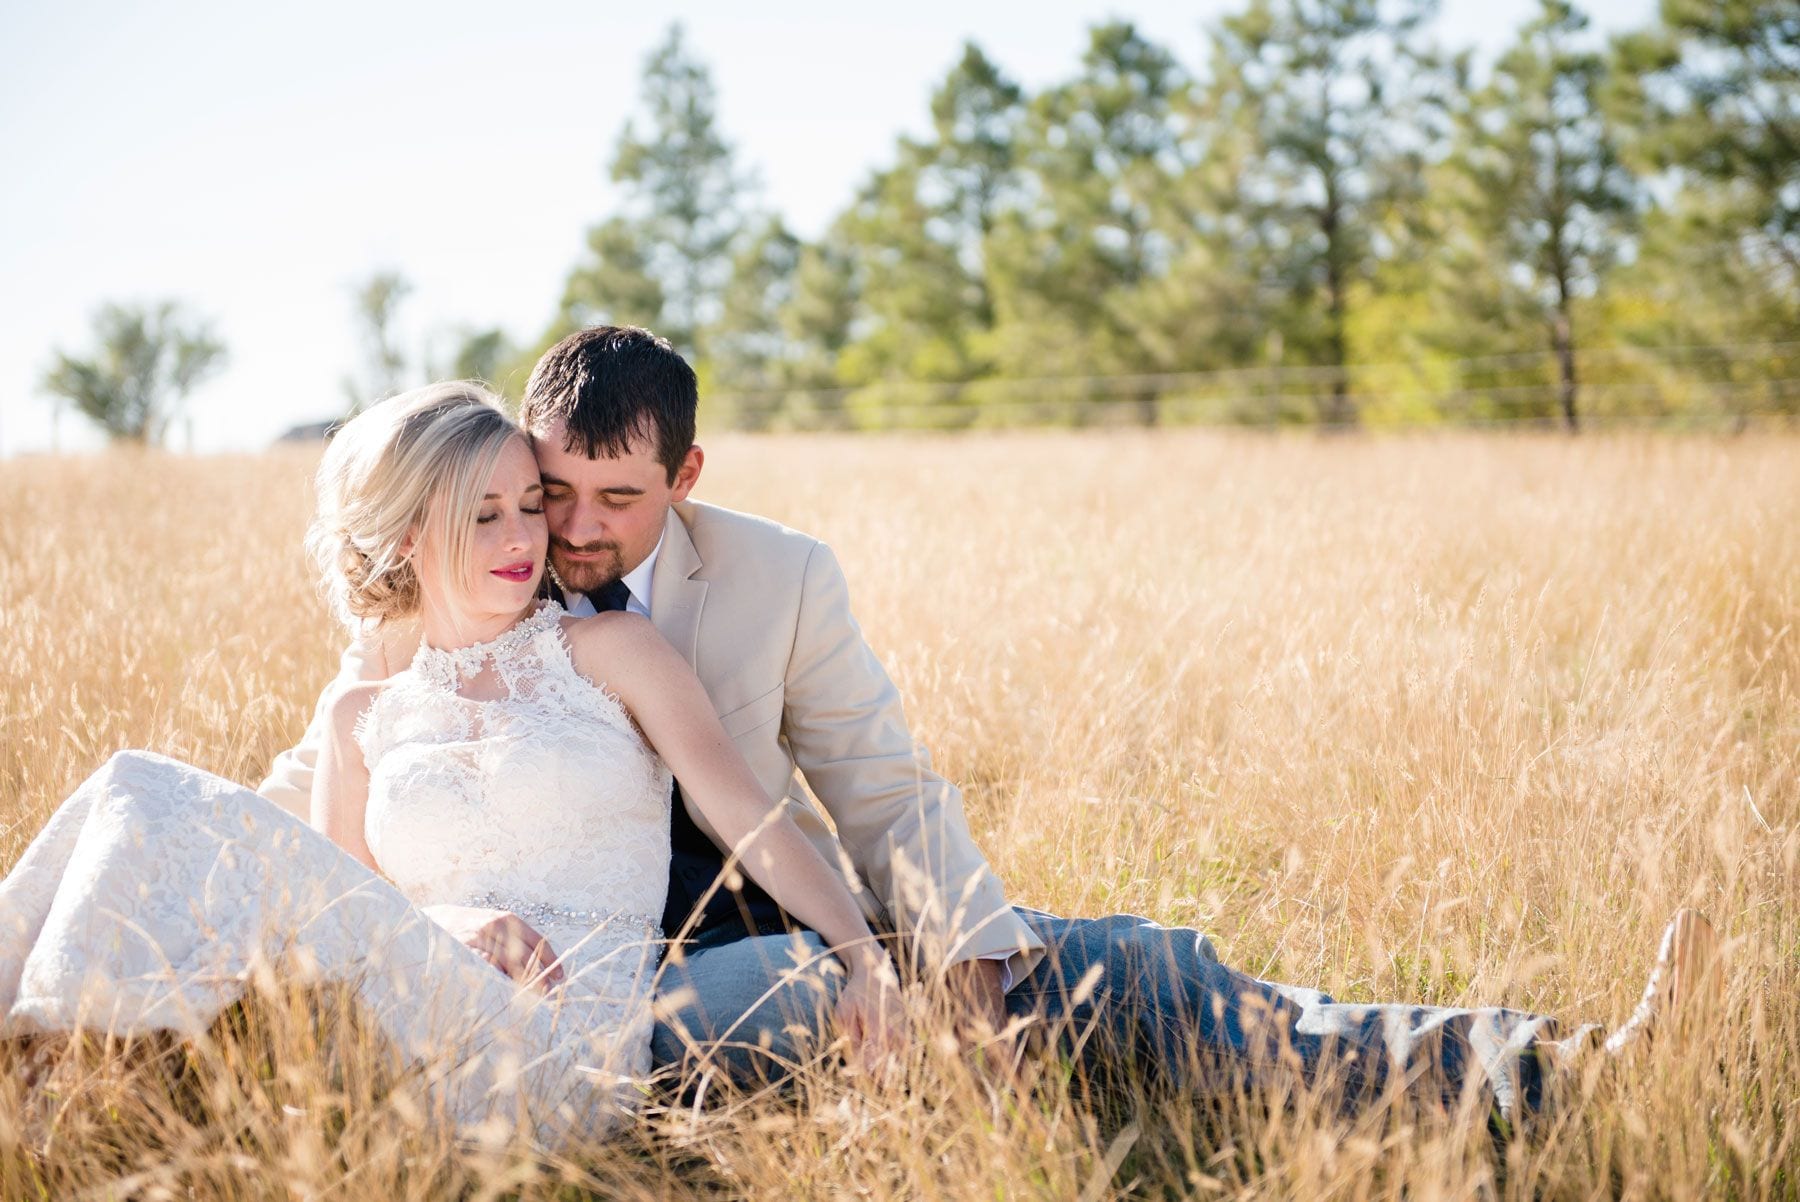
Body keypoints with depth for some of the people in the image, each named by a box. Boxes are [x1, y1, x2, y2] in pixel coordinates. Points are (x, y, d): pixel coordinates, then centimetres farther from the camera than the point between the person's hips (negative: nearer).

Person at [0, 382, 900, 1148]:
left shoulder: (606, 651, 12)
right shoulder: (360, 722, 21)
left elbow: (748, 816, -1)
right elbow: (335, 925, 14)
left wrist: (861, 956, -18)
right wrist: (455, 929, -9)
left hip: (571, 1048, -3)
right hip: (431, 1017, 4)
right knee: (143, 794, -16)